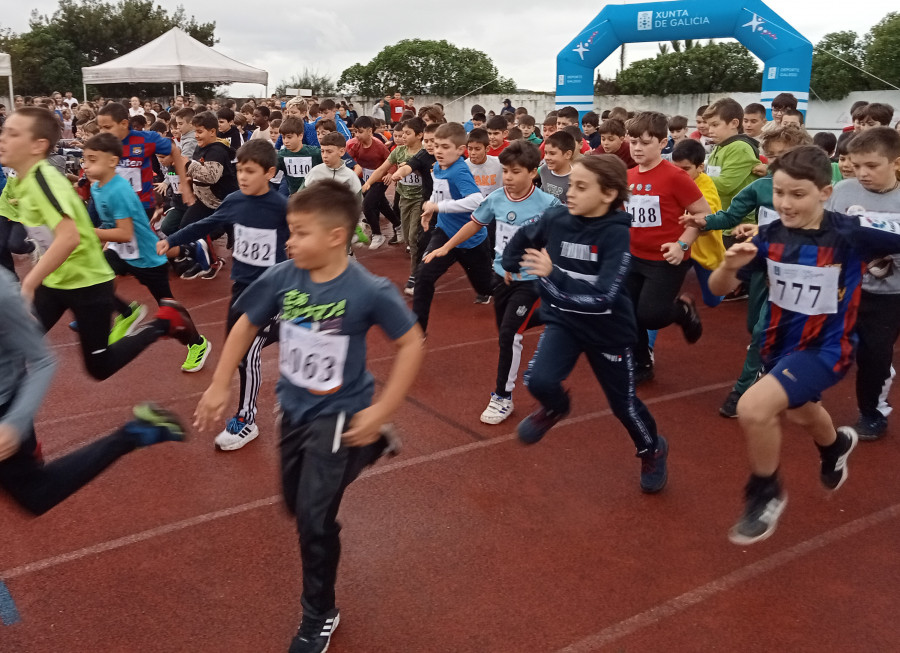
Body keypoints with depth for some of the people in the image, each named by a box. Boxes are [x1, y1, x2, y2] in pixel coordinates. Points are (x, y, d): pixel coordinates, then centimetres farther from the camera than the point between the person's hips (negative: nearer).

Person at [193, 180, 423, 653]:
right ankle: (367, 447, 45)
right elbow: (246, 325, 3)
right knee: (297, 506, 22)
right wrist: (219, 385, 2)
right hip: (293, 407, 6)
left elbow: (411, 343, -15)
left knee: (314, 517, -6)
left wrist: (380, 411, -18)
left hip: (338, 413, -6)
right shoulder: (281, 278, -13)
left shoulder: (369, 291, -25)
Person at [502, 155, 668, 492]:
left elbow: (604, 296, -33)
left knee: (623, 403, 12)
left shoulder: (616, 233, -24)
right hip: (563, 320, 3)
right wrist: (510, 265, 18)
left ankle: (653, 451, 43)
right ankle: (555, 407, 17)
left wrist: (553, 274, -38)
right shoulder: (556, 219, -12)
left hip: (608, 329, -3)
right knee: (539, 380, -21)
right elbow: (523, 238, 11)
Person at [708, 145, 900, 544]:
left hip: (826, 347, -6)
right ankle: (837, 445, 70)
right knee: (801, 414, 32)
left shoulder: (851, 233, -23)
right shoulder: (770, 236, -12)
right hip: (780, 342, 6)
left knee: (753, 408, -27)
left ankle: (766, 494, 2)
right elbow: (719, 288, -8)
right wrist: (730, 265, -26)